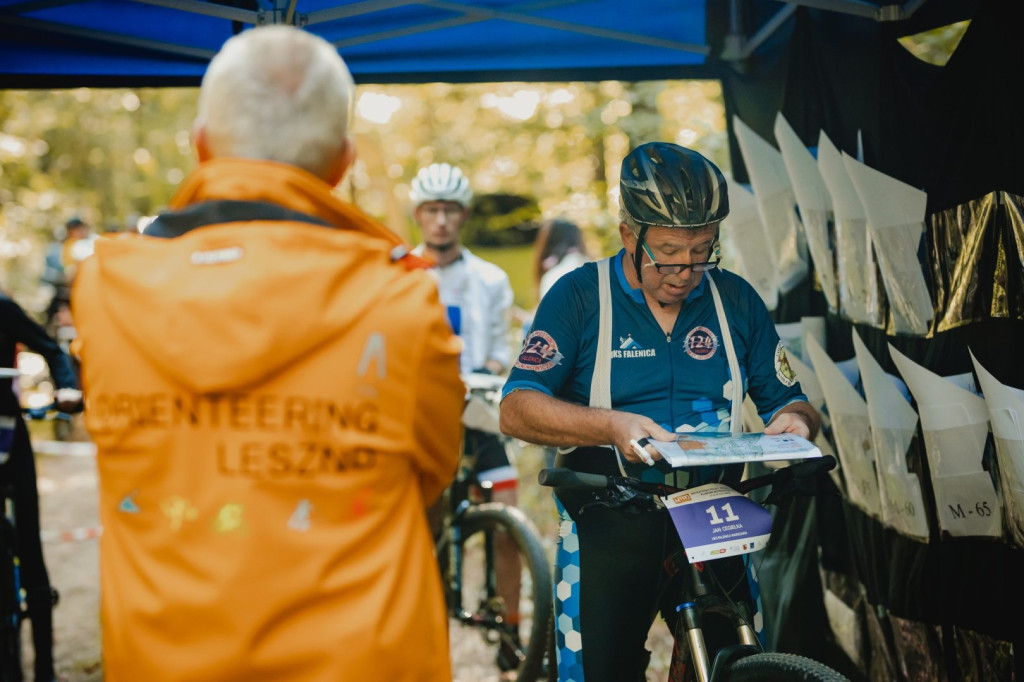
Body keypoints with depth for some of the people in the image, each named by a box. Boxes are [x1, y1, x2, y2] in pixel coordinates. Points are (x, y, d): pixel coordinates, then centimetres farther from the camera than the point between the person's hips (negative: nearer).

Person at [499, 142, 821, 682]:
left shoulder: (736, 301, 8)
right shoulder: (579, 296, -2)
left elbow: (787, 399, 14)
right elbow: (516, 410, -11)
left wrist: (794, 420, -12)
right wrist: (611, 425, -27)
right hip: (608, 530, -2)